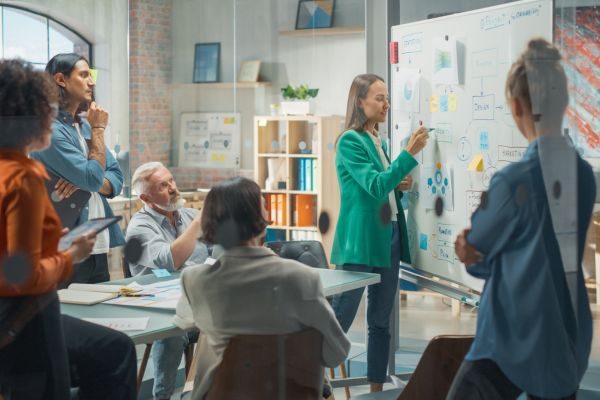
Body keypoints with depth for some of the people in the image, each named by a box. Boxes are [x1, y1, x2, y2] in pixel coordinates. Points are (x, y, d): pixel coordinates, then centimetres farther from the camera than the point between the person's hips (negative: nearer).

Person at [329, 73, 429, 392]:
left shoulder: (379, 142, 14)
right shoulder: (350, 141, -10)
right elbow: (374, 187, -20)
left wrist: (399, 185, 3)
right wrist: (410, 153, -25)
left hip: (388, 237, 8)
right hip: (360, 241, -8)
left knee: (381, 321, 11)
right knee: (339, 320, -6)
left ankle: (377, 388, 17)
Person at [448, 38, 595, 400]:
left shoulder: (514, 180, -19)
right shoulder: (584, 175, 0)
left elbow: (474, 247, -3)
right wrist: (478, 256, -1)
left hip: (513, 346, -6)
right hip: (569, 342, 7)